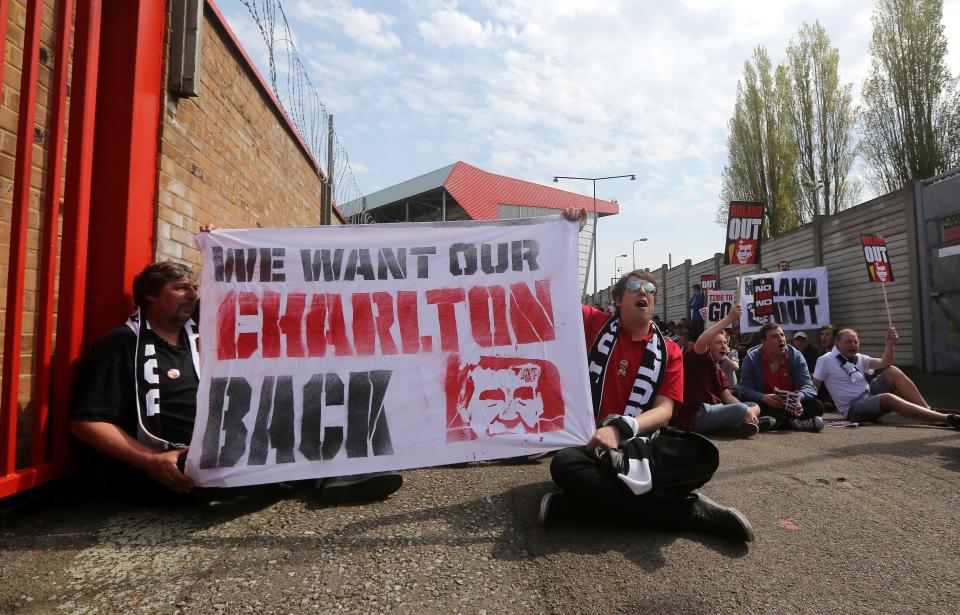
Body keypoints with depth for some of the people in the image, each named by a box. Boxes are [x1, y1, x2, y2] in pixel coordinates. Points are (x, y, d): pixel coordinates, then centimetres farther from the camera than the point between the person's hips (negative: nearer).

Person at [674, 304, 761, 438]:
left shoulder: (719, 370, 24)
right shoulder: (699, 359, -2)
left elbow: (727, 397, 13)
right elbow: (701, 342, -26)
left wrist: (747, 410, -7)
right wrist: (729, 318, -26)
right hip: (694, 415, -10)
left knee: (755, 407, 9)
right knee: (740, 410, -31)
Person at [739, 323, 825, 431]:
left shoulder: (796, 356, -5)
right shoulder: (751, 359, -10)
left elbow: (807, 386, -12)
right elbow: (746, 390, -16)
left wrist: (798, 398, -36)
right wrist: (763, 397, -38)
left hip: (791, 405, 2)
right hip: (766, 405, -2)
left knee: (816, 406, -23)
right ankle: (793, 420, -26)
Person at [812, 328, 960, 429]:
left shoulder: (859, 358, 14)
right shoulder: (826, 360, -7)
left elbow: (884, 364, 0)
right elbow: (813, 387, -6)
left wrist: (889, 343, -12)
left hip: (869, 396, 8)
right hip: (853, 409, -8)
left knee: (892, 371, -9)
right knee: (888, 398, -34)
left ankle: (930, 411, -14)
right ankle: (947, 419, -39)